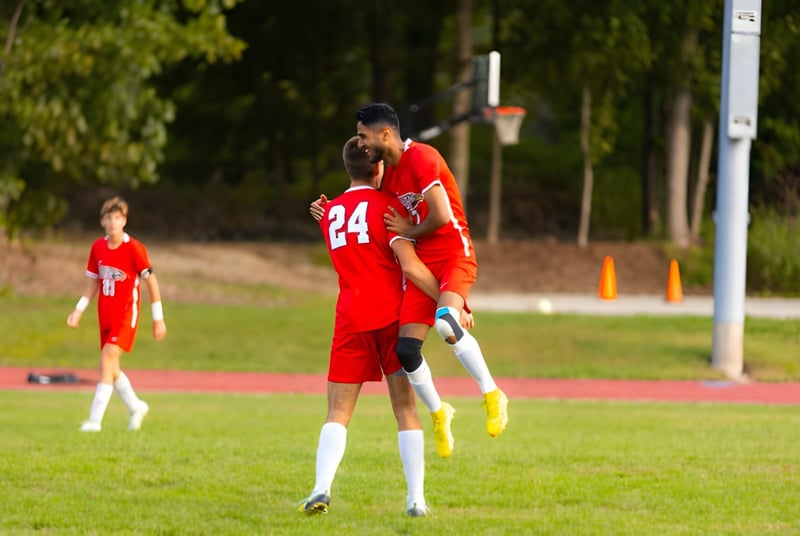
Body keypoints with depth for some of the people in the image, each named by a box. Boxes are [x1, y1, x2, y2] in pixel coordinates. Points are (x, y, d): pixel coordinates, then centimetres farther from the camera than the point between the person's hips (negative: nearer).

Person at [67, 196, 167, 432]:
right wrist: (78, 310, 3)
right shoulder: (98, 247, 4)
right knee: (110, 368, 11)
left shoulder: (135, 249, -12)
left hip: (126, 313, -6)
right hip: (105, 313, 7)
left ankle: (95, 419, -20)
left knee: (107, 360, -18)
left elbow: (151, 282, -6)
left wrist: (158, 319, -4)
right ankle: (136, 407, 35)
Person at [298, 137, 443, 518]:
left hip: (351, 320, 3)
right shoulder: (385, 205, -4)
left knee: (338, 412, 1)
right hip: (391, 314, -3)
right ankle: (416, 498, -2)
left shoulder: (329, 213, 13)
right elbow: (410, 265, -11)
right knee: (405, 408, 3)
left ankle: (322, 489, -18)